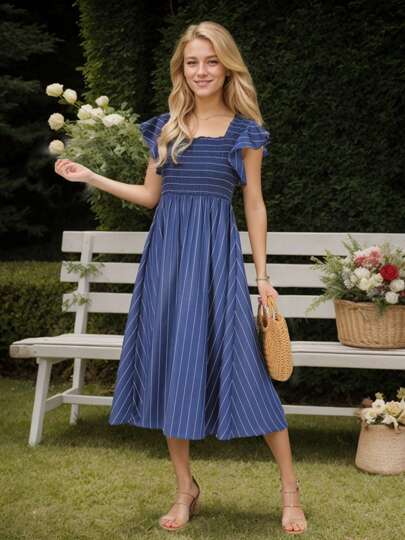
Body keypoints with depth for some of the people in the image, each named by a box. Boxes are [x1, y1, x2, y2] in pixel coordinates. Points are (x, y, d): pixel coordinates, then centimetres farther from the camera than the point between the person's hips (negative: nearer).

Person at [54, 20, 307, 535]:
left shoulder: (243, 131, 2)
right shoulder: (166, 127, 11)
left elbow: (254, 205, 3)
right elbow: (150, 196, 16)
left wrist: (263, 275, -1)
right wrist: (90, 177, 11)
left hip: (216, 255, -4)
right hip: (166, 252, 4)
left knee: (241, 365, -7)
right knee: (170, 367, 4)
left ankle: (290, 490, 5)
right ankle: (186, 489, 17)